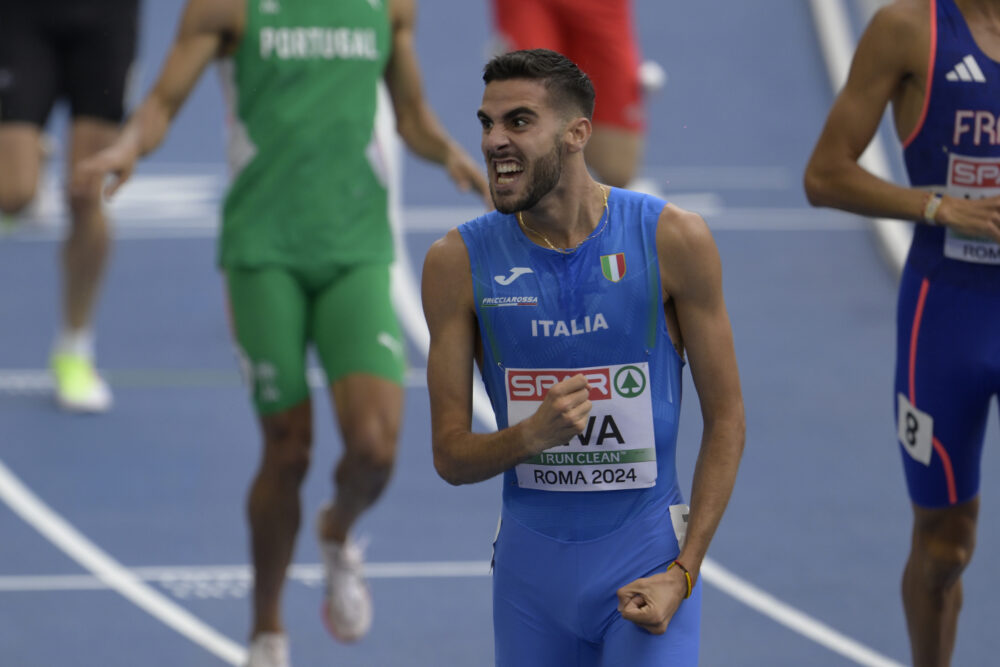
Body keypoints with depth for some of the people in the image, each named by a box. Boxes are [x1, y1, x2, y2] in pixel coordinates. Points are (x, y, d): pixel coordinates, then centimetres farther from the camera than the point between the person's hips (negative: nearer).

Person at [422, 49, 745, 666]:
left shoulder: (673, 240, -7)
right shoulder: (459, 263, -4)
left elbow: (725, 421, -2)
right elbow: (451, 456, -1)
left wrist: (681, 573, -10)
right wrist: (530, 436, -22)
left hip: (647, 556, -2)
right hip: (531, 563, 2)